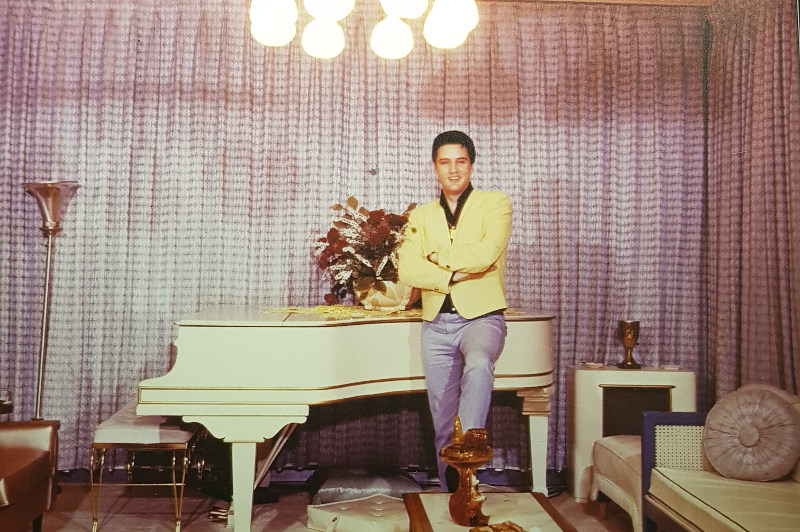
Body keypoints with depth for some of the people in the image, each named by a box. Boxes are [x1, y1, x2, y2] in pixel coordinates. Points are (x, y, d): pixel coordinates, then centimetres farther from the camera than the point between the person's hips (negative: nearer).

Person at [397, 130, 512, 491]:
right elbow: (407, 269, -4)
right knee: (443, 423, 7)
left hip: (481, 317, -3)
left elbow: (485, 254, -16)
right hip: (436, 324, 4)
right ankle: (452, 495, 21)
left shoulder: (495, 204, 3)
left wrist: (437, 258, -3)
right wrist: (454, 275, -15)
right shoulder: (421, 216, 13)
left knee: (478, 365, -38)